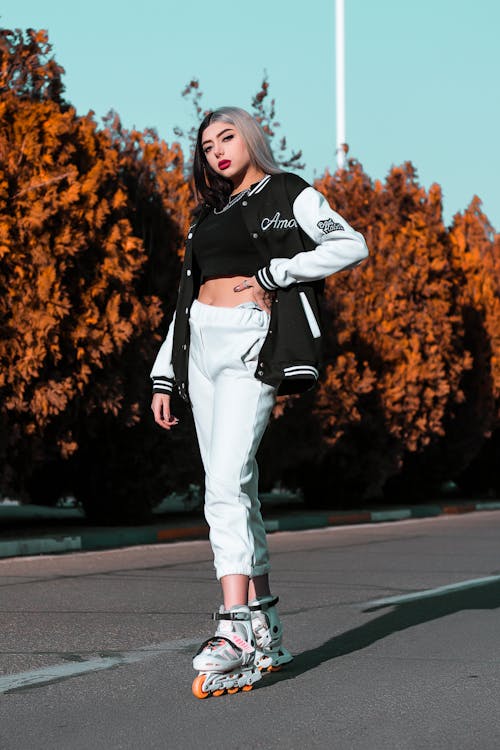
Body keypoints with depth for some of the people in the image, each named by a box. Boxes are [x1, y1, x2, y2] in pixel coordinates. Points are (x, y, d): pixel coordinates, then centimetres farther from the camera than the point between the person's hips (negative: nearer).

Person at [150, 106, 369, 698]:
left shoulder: (289, 196, 5)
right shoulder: (209, 215, 22)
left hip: (253, 344, -7)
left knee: (226, 484, -21)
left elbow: (351, 246, -9)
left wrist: (273, 274, -11)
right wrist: (164, 376, 15)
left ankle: (234, 633, -27)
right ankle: (264, 634, 5)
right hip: (201, 345, 7)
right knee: (231, 490, 2)